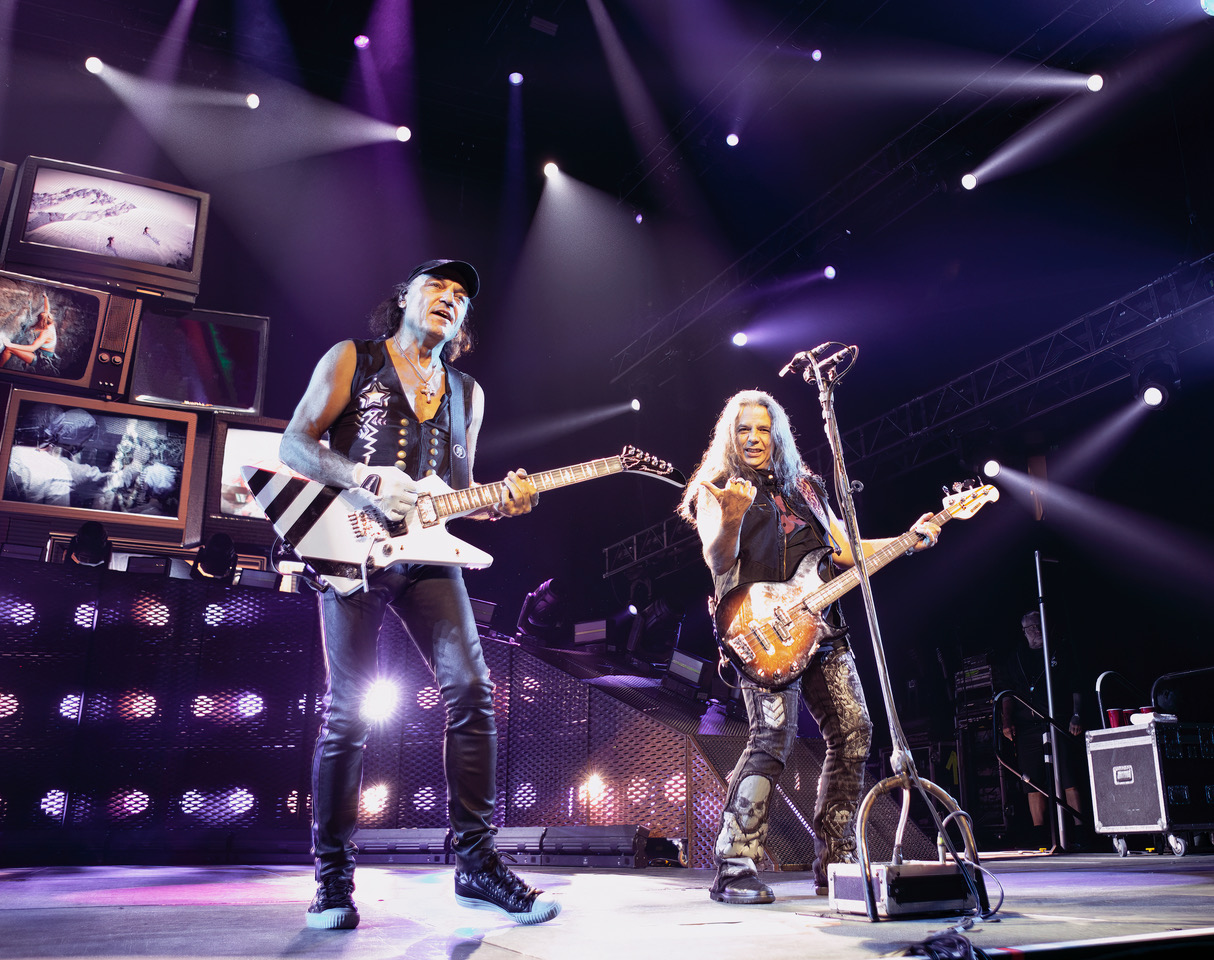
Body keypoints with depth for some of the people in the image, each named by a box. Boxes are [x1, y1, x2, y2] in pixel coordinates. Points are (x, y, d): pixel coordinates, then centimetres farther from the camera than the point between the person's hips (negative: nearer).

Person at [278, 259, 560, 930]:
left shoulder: (467, 393, 20)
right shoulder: (351, 359, 8)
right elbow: (294, 443, 0)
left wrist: (498, 503, -2)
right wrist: (369, 479, -16)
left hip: (426, 554, 4)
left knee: (472, 690, -10)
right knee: (345, 710, -4)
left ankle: (475, 860, -1)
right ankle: (333, 878, 9)